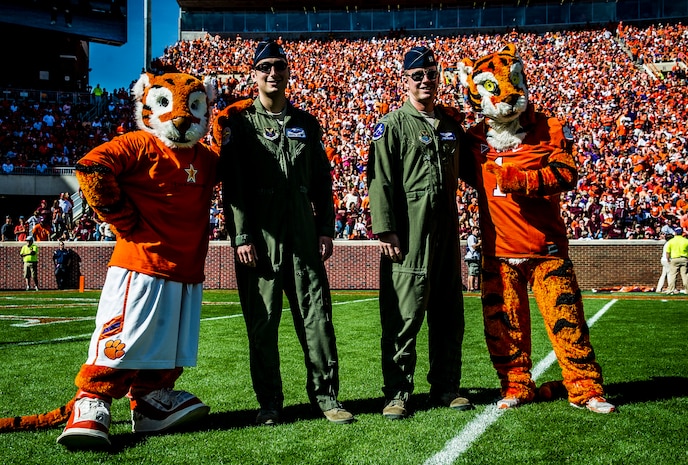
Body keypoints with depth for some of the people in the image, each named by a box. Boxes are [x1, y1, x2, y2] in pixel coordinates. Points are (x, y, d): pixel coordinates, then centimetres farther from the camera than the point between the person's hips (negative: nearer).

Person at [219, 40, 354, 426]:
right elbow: (232, 185, -2)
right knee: (262, 322, 2)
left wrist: (326, 229, 6)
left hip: (303, 234, 3)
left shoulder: (306, 124, 15)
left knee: (317, 317, 1)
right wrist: (241, 237, -10)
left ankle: (326, 396, 9)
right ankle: (269, 402, 13)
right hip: (259, 237, -2)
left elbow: (322, 180, 15)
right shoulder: (241, 123, 5)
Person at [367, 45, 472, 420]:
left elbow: (462, 168, 28)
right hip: (408, 234, -6)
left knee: (448, 313, 10)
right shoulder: (392, 125, -1)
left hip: (446, 229, 6)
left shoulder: (450, 122, 16)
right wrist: (385, 230, -16)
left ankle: (446, 387, 21)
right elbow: (380, 181, -8)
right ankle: (397, 393, 3)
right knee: (403, 315, -5)